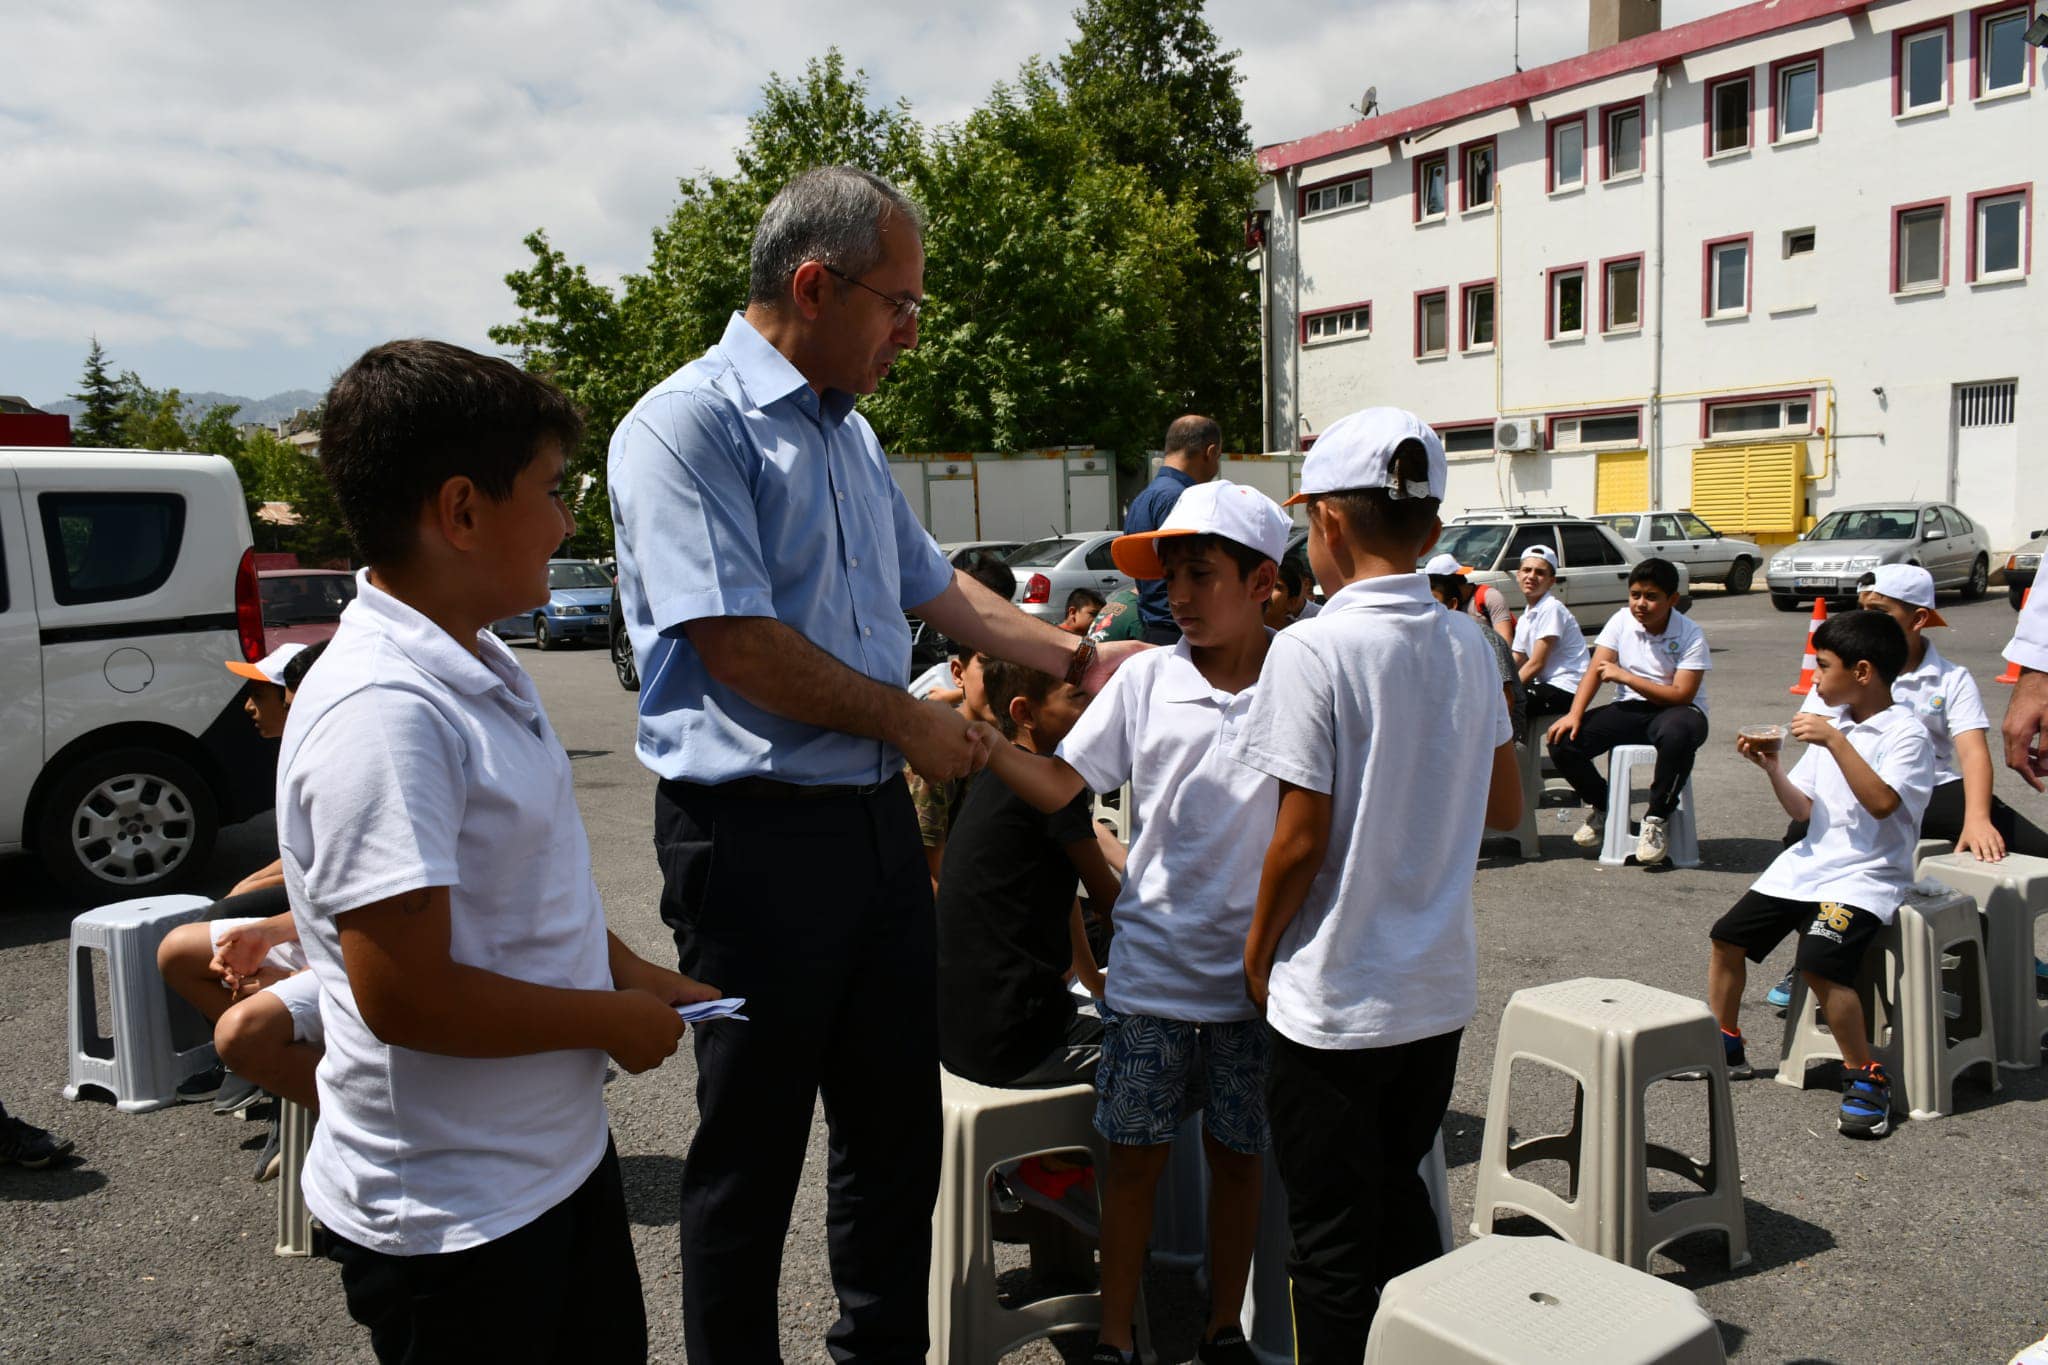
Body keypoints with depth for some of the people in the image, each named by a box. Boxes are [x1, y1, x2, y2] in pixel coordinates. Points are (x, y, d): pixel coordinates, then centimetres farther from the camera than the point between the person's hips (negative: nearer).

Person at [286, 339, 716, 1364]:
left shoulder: (484, 671, 4)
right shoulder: (383, 714, -27)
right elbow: (404, 994, -29)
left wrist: (630, 972, 6)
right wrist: (615, 1022, -17)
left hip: (560, 1153, 9)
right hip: (451, 1216, -9)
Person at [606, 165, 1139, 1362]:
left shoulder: (851, 435, 14)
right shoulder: (688, 425, -13)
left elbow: (934, 586, 23)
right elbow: (738, 644, -21)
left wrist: (1080, 659, 19)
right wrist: (909, 721, -9)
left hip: (879, 820, 8)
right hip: (757, 835, -8)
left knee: (899, 1121, 18)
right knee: (753, 1151, 7)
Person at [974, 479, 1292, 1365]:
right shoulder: (1147, 678, -2)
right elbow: (1058, 785, -3)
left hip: (1256, 974, -1)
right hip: (1151, 967, 1)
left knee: (1235, 1155, 16)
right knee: (1136, 1155, 11)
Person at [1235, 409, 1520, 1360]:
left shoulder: (1313, 650, -18)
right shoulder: (1470, 648, 1)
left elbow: (1302, 838, -16)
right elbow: (1503, 808, 10)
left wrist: (1257, 956, -2)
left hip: (1336, 1002, -6)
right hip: (1440, 989, 7)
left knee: (1332, 1244, 9)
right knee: (1402, 1207, 24)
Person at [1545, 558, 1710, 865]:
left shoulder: (1690, 634, -11)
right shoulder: (1622, 621, 0)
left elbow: (1682, 694, -19)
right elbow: (1595, 671, -5)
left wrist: (1625, 676, -21)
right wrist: (1574, 714, -20)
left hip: (1673, 710, -4)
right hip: (1630, 709, 4)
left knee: (1677, 733, -43)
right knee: (1562, 740, -18)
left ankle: (1657, 818, -19)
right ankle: (1601, 805, 11)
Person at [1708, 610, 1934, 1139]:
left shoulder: (1906, 733, -11)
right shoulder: (1832, 723, 11)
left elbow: (1882, 802, -28)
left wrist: (1834, 741, -29)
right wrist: (1771, 767, -3)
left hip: (1867, 875, -8)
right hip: (1808, 862, 8)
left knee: (1820, 963, -28)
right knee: (1726, 936, 5)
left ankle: (1866, 1077, -9)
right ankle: (1725, 1046, 23)